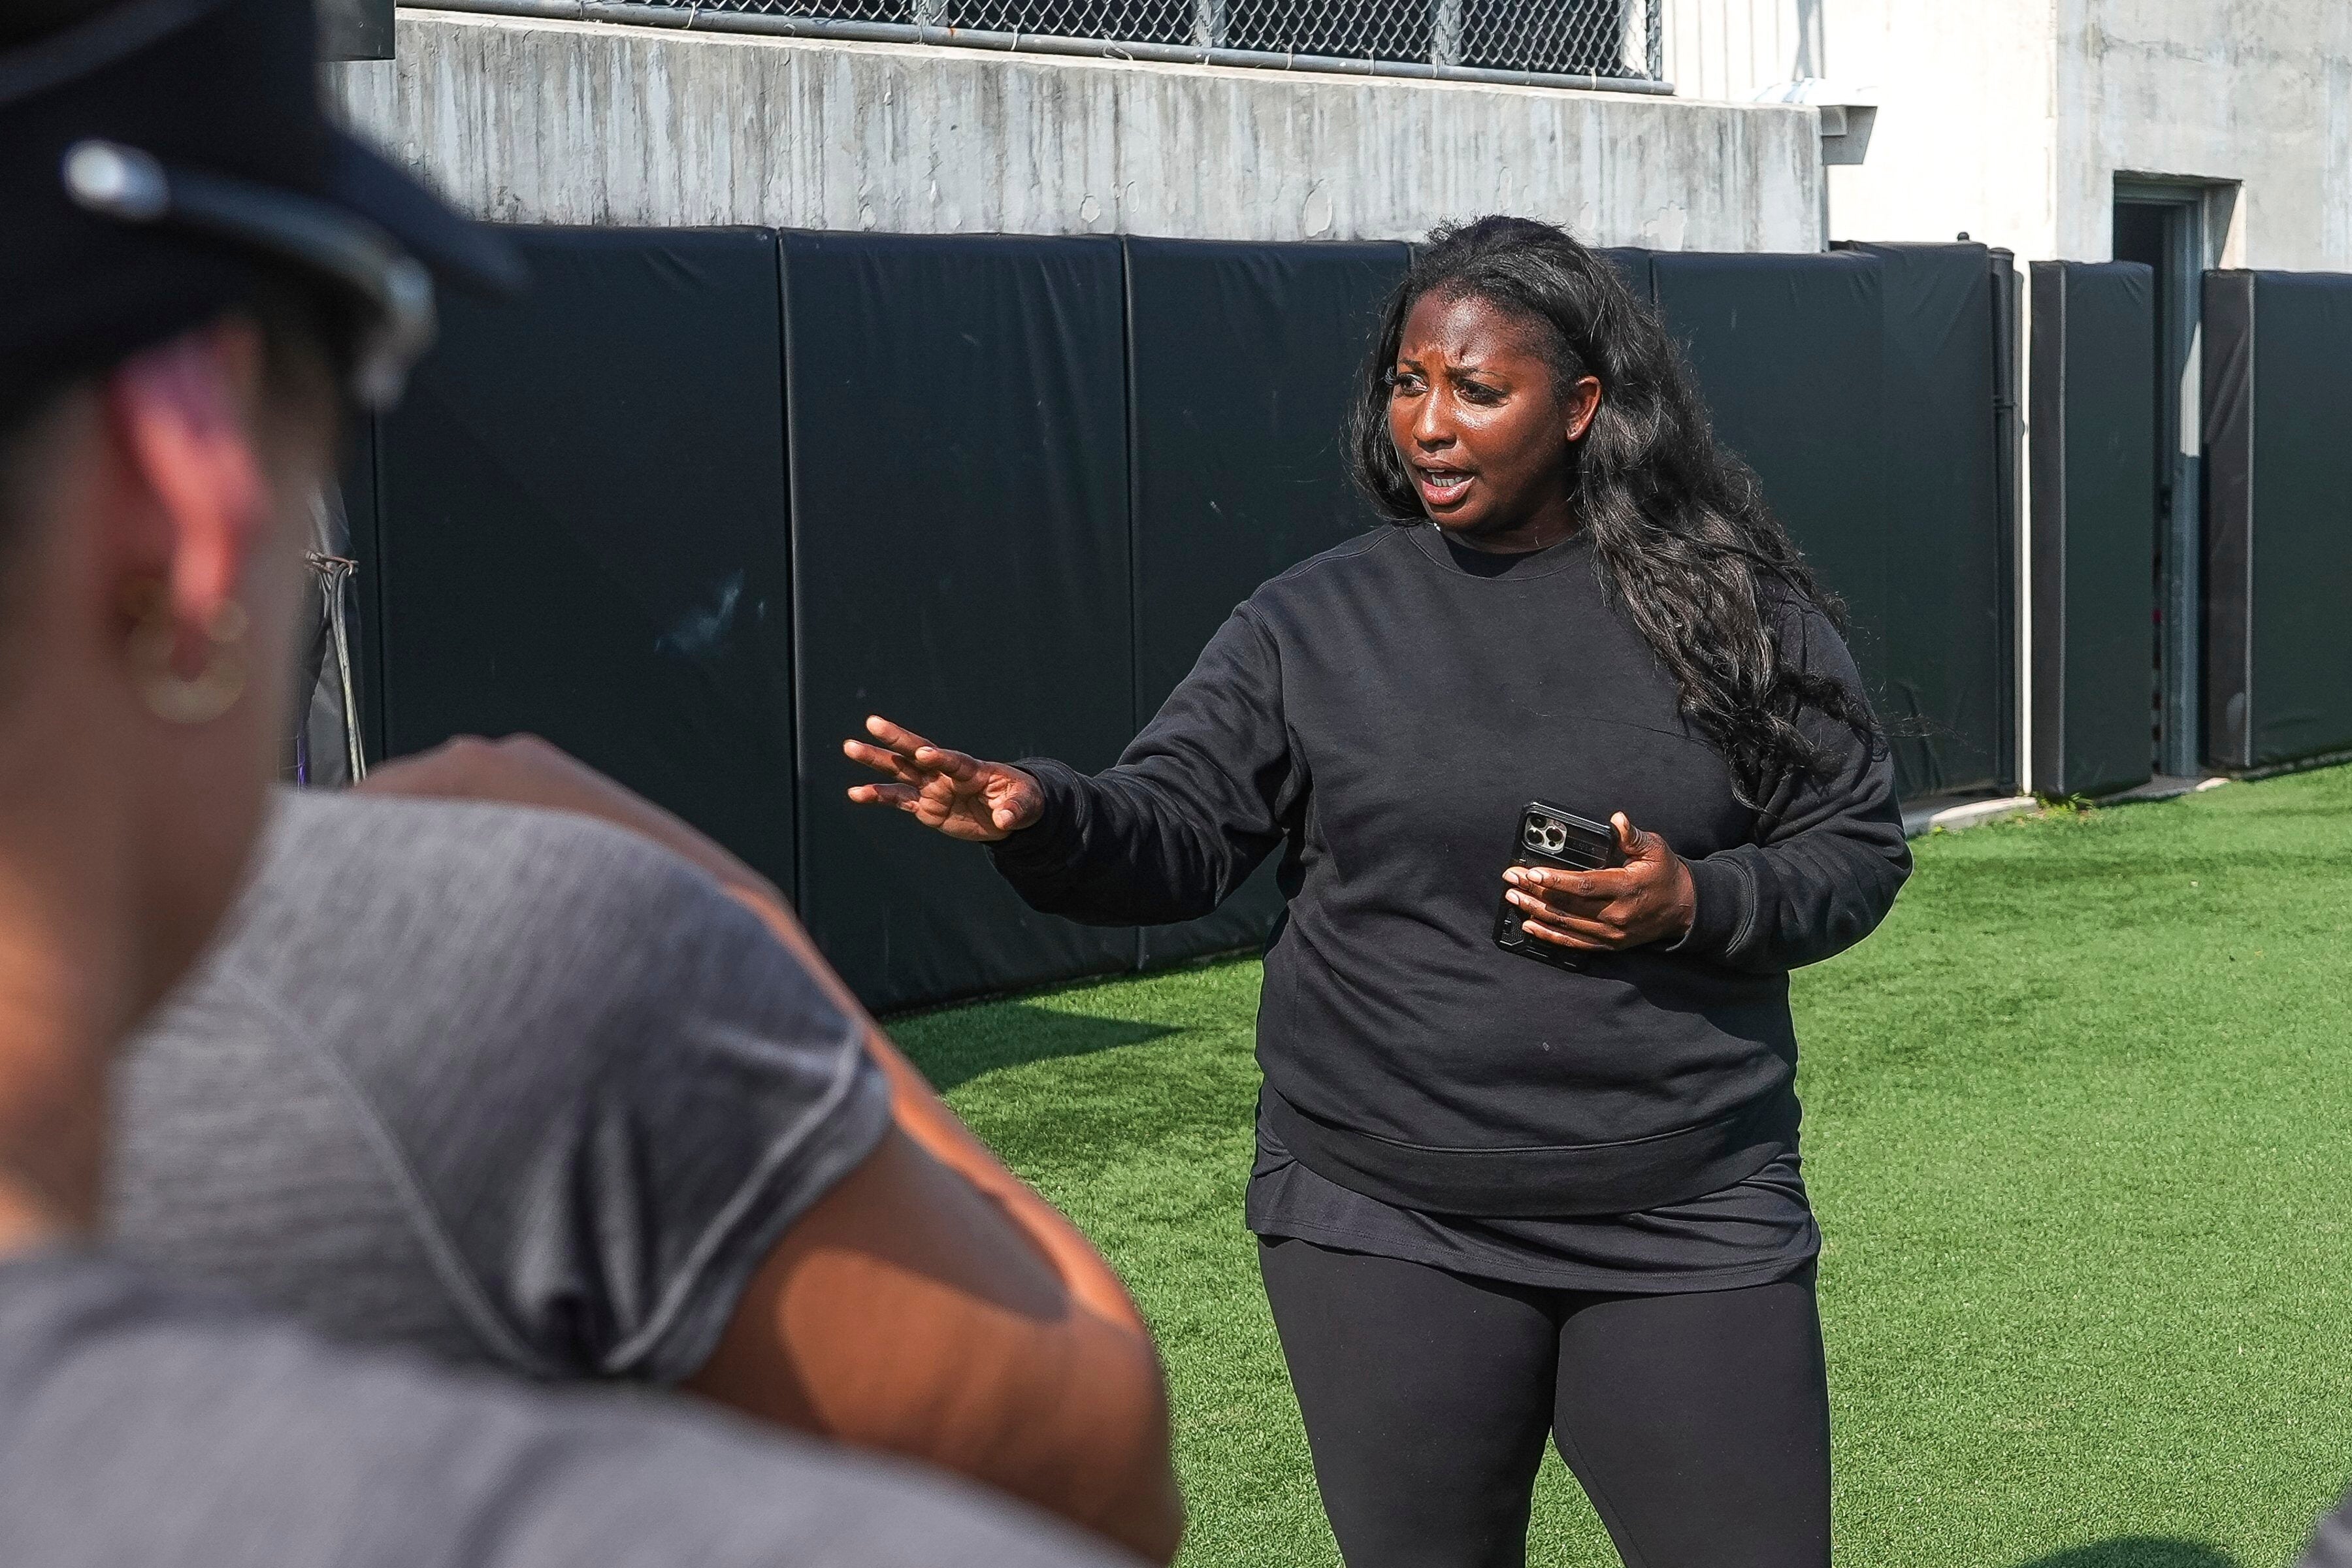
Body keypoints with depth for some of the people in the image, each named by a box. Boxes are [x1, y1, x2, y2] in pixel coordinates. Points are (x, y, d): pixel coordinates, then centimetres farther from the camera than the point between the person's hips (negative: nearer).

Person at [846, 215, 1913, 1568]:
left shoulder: (1735, 609, 0)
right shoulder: (1319, 623, 2)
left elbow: (1858, 849, 4)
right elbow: (1177, 831, -1)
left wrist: (1701, 907, -15)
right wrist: (1041, 817, -22)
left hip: (1690, 1230, 0)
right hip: (1387, 1232, 1)